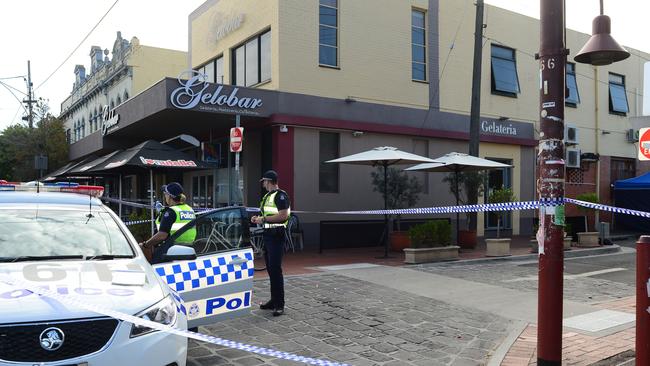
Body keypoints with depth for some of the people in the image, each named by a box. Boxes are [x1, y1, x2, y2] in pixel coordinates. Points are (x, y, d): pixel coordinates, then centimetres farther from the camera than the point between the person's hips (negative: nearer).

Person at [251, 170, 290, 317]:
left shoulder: (280, 195, -12)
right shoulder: (267, 196, 19)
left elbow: (283, 215, -22)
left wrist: (264, 219, -17)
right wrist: (259, 218, 10)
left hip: (277, 235, -10)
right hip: (268, 234, 10)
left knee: (276, 269, -10)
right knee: (270, 269, 13)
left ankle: (280, 305, -6)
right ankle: (274, 300, 22)